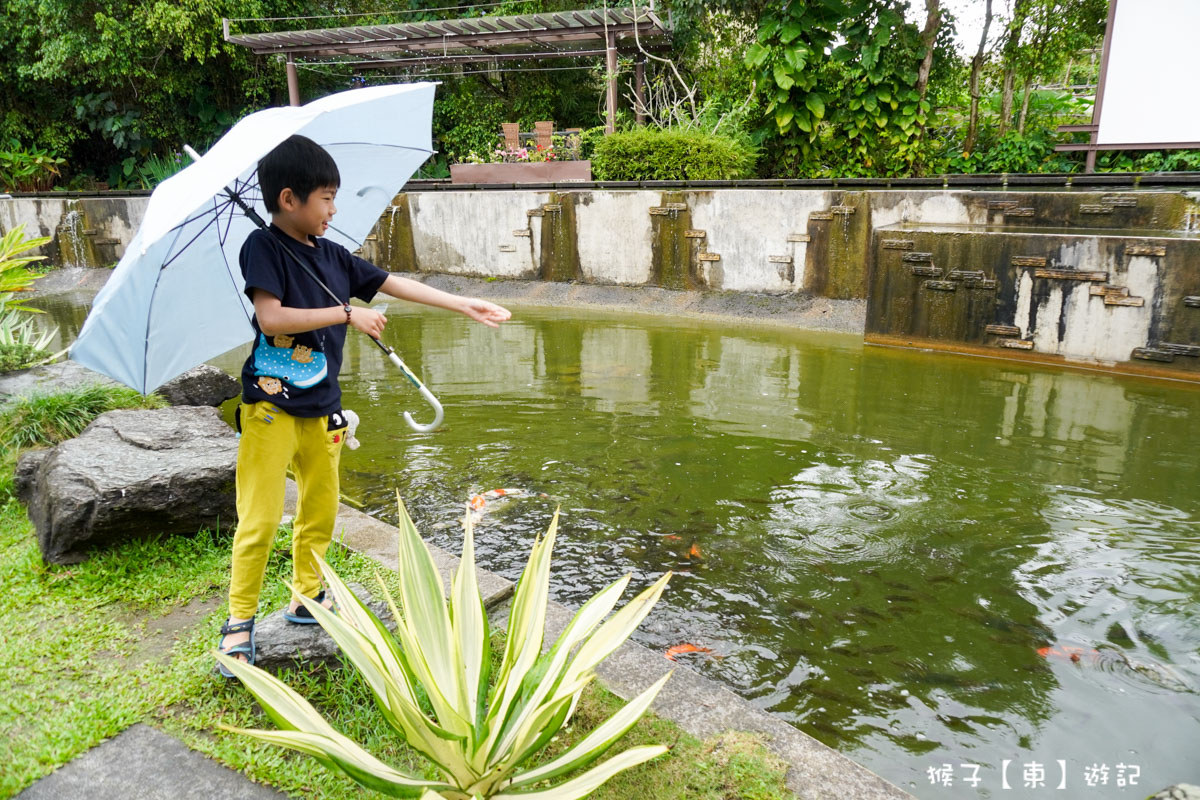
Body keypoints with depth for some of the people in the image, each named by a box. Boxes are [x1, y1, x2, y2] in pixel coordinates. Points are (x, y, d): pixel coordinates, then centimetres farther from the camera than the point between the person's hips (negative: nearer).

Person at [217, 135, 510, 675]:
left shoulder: (332, 256, 9)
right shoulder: (263, 247, -9)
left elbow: (395, 285, 11)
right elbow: (271, 317, -21)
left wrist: (465, 305, 9)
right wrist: (348, 314, -18)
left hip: (320, 406, 7)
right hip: (271, 404, -7)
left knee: (321, 508, 13)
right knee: (260, 516, -4)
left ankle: (306, 597, 31)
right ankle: (239, 622, 11)